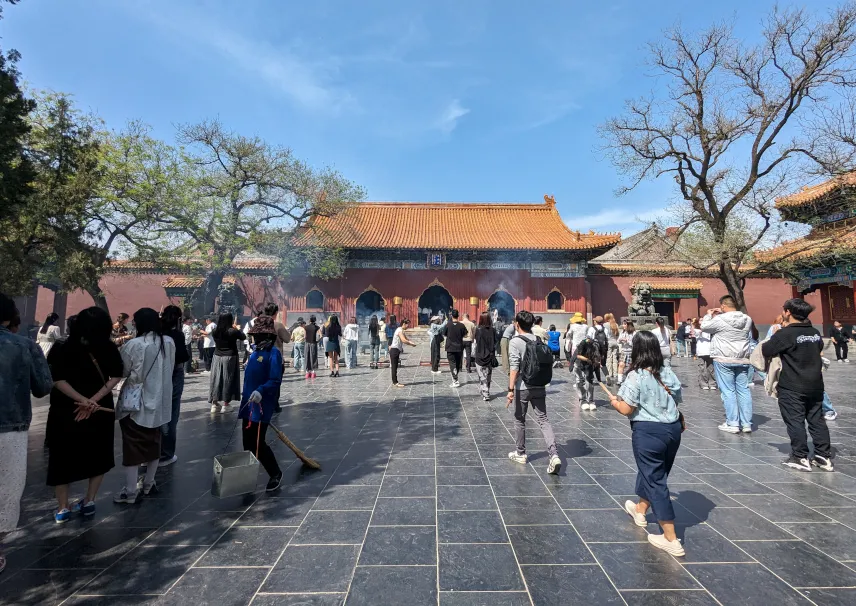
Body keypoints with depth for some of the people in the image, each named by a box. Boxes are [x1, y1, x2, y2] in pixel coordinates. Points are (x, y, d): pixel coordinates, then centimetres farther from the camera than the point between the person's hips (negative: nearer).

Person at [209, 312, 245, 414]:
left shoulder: (215, 332, -2)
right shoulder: (233, 331, -14)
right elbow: (243, 337, 0)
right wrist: (236, 329, 15)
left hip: (217, 356, 4)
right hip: (230, 357, -4)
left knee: (216, 379, 11)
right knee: (228, 379, 3)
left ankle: (214, 403, 19)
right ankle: (225, 405, 6)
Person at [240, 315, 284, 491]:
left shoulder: (273, 353, -17)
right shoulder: (256, 350, 10)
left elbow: (275, 380, -22)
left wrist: (261, 391, -35)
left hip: (261, 405, -8)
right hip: (248, 403, 8)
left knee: (257, 444, -2)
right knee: (248, 443, 15)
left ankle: (275, 474, 18)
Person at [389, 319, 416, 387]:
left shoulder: (402, 331, 15)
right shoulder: (399, 330, -16)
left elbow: (407, 339, 15)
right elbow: (404, 340, -27)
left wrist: (412, 343, -4)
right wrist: (412, 344, -14)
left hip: (397, 350, 10)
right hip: (394, 350, -10)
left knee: (395, 366, 12)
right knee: (394, 366, -5)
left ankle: (395, 381, 18)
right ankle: (395, 382, -3)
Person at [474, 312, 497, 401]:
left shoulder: (478, 330, -11)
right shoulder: (492, 330, -4)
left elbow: (476, 344, -5)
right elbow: (495, 344, 1)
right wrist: (493, 355, 10)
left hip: (480, 357, -3)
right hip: (490, 357, 3)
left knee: (482, 377, 3)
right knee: (488, 376, 15)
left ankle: (485, 395, -1)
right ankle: (487, 393, 25)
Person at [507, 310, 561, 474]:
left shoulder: (515, 342, -11)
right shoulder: (538, 340, 7)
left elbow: (514, 367, -19)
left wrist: (510, 389, -19)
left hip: (522, 388, -4)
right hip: (539, 386, 5)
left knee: (519, 421, 13)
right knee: (543, 420, 6)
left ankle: (520, 454, 26)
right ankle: (554, 455, -9)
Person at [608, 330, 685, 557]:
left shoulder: (635, 376, -18)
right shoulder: (668, 373, 1)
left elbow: (626, 409, -19)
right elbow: (676, 401, 9)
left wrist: (614, 401, 2)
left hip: (648, 432, -7)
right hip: (673, 428, 8)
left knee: (656, 481, 3)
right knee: (654, 472, 24)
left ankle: (671, 540, 10)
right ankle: (640, 510, 47)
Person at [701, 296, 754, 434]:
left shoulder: (719, 320, -13)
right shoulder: (747, 319, 3)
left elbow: (704, 326, 0)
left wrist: (709, 315, 16)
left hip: (724, 360, -5)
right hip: (743, 360, 5)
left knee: (728, 391, 0)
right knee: (744, 390, 9)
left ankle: (732, 424, 3)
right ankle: (746, 423, 13)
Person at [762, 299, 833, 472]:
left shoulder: (785, 334, -16)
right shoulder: (815, 333, 7)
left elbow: (765, 351, -14)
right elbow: (819, 348, 24)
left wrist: (776, 336, 3)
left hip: (792, 388, -7)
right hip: (815, 385, 7)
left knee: (795, 422, 1)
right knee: (817, 420, 14)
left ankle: (800, 458, 6)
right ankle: (824, 457, 20)